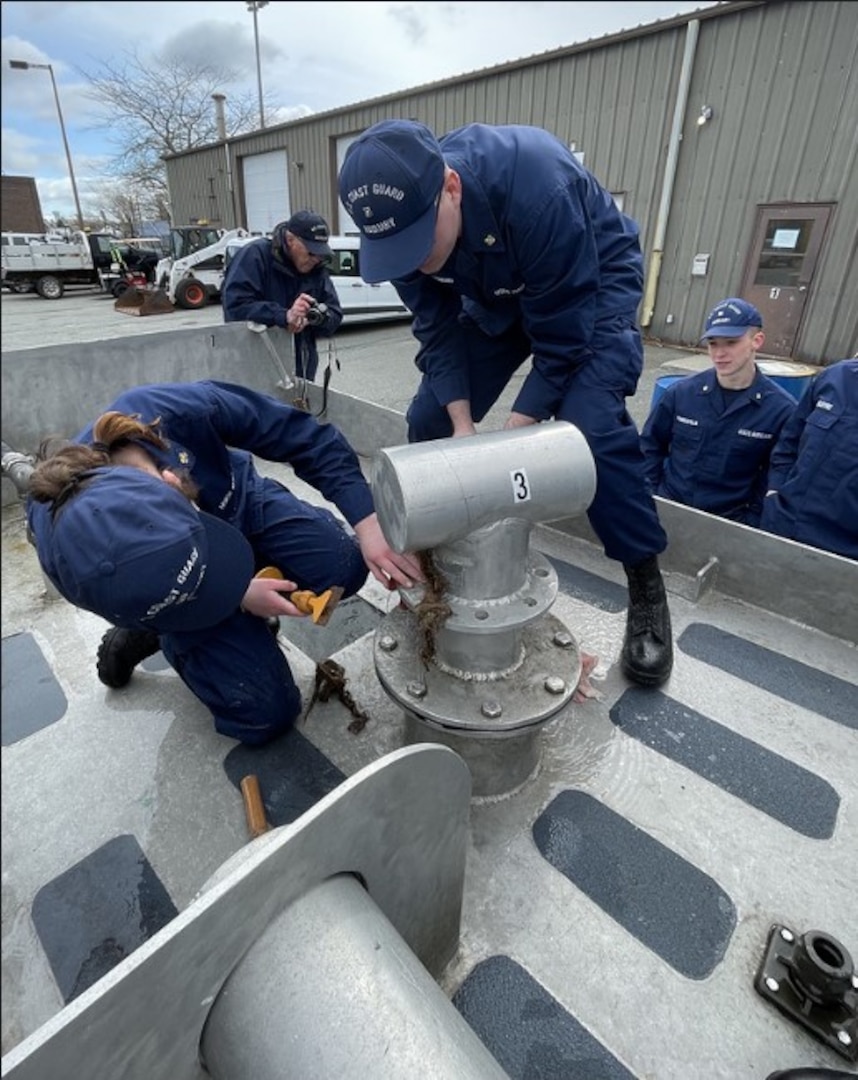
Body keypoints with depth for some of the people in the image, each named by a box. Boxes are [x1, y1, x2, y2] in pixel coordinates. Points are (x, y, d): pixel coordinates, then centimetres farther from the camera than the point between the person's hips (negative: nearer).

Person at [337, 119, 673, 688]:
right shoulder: (399, 218, -20)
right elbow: (438, 329, -13)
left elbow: (562, 335, -30)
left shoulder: (535, 184, -37)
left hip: (591, 289, -5)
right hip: (495, 298, 6)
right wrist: (463, 424, -24)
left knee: (592, 427, -27)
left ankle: (647, 588, -8)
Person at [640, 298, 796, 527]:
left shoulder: (782, 409, -7)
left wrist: (750, 520, -6)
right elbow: (650, 446, 7)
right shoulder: (681, 392, -4)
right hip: (668, 507, 1)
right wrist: (651, 495, 2)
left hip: (730, 521, -1)